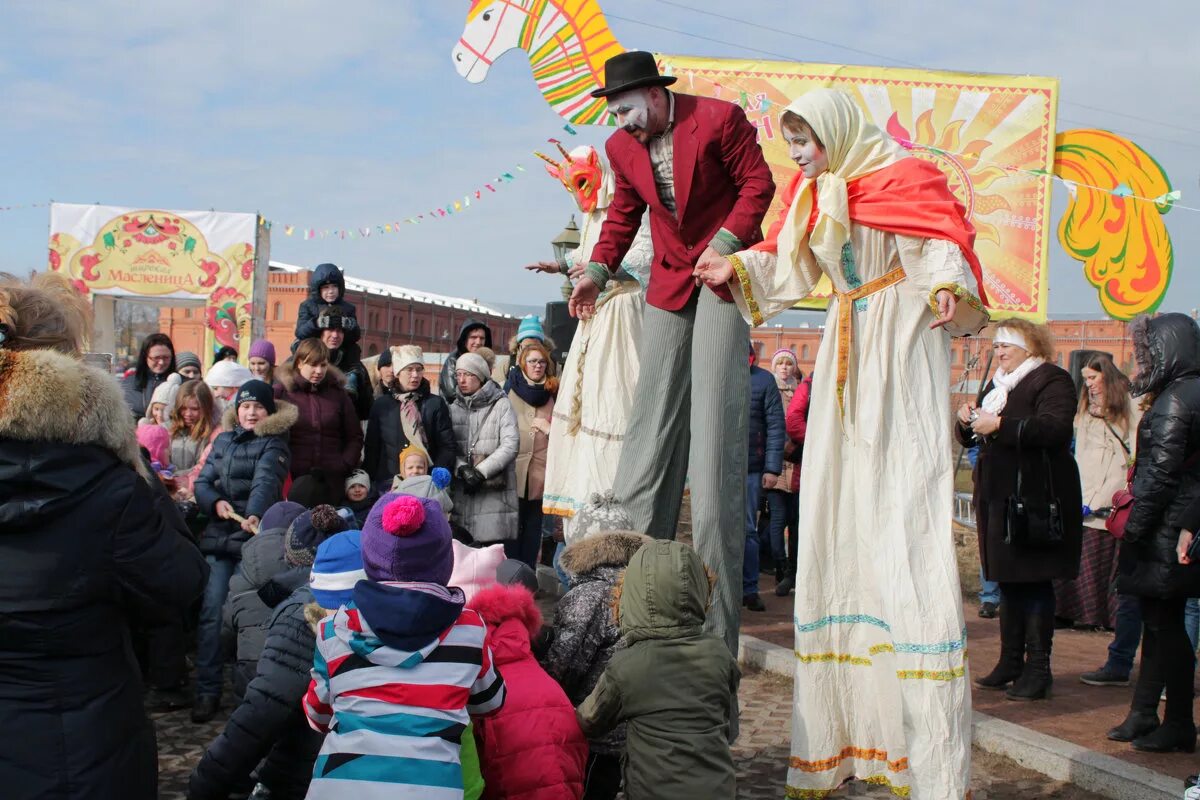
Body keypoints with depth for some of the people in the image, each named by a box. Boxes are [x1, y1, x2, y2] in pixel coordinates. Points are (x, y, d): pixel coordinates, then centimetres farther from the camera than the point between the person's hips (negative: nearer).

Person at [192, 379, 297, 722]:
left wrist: (255, 514, -38)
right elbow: (202, 483, 11)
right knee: (211, 611, -3)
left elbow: (265, 481, -19)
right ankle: (207, 690, 3)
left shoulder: (273, 444, -1)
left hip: (255, 537, -4)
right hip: (218, 538, 4)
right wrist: (215, 502, -11)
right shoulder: (223, 440, 15)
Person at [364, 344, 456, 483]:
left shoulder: (436, 404, 5)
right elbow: (372, 447, 11)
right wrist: (369, 481, 2)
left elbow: (447, 447, 1)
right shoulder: (381, 405, 10)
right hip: (387, 482, 2)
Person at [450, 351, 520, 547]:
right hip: (462, 493, 3)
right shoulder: (454, 408, 14)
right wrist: (462, 469, -13)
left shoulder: (501, 405, 3)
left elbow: (511, 445, -7)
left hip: (495, 493, -3)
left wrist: (481, 472, -12)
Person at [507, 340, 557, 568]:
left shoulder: (553, 392, 12)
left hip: (541, 466, 2)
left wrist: (549, 428, -4)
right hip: (515, 466, -2)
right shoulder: (510, 388, 5)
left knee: (534, 523, 6)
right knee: (513, 523, -3)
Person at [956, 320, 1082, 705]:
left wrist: (1000, 425, -22)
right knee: (1008, 582, 13)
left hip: (1035, 497, -8)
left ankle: (1038, 669, 0)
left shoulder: (1052, 380, -6)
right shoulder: (997, 385, 21)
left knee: (1034, 583, -6)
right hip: (998, 497, 8)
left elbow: (1054, 428, -23)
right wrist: (967, 421, 2)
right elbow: (972, 437, 25)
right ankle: (1010, 662, 21)